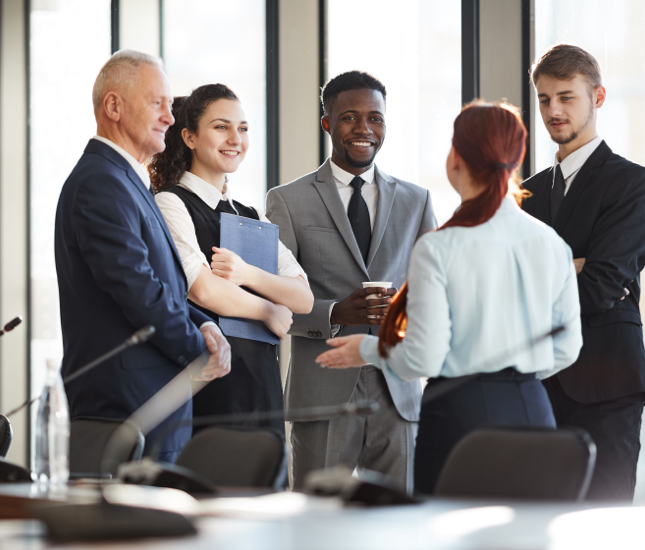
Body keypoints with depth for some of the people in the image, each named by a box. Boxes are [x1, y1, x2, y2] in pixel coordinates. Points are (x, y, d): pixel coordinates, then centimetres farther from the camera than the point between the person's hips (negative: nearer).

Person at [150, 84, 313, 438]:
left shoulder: (253, 219, 19)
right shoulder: (171, 203, -2)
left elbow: (303, 298, 8)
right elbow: (203, 289, -14)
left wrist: (246, 274, -11)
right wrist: (269, 312, 2)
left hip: (262, 382, 6)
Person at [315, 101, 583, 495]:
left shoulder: (438, 248, -12)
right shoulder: (551, 244, 3)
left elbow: (422, 359, -11)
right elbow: (566, 348, 10)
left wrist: (369, 349, 8)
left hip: (461, 414, -4)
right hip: (533, 411, 5)